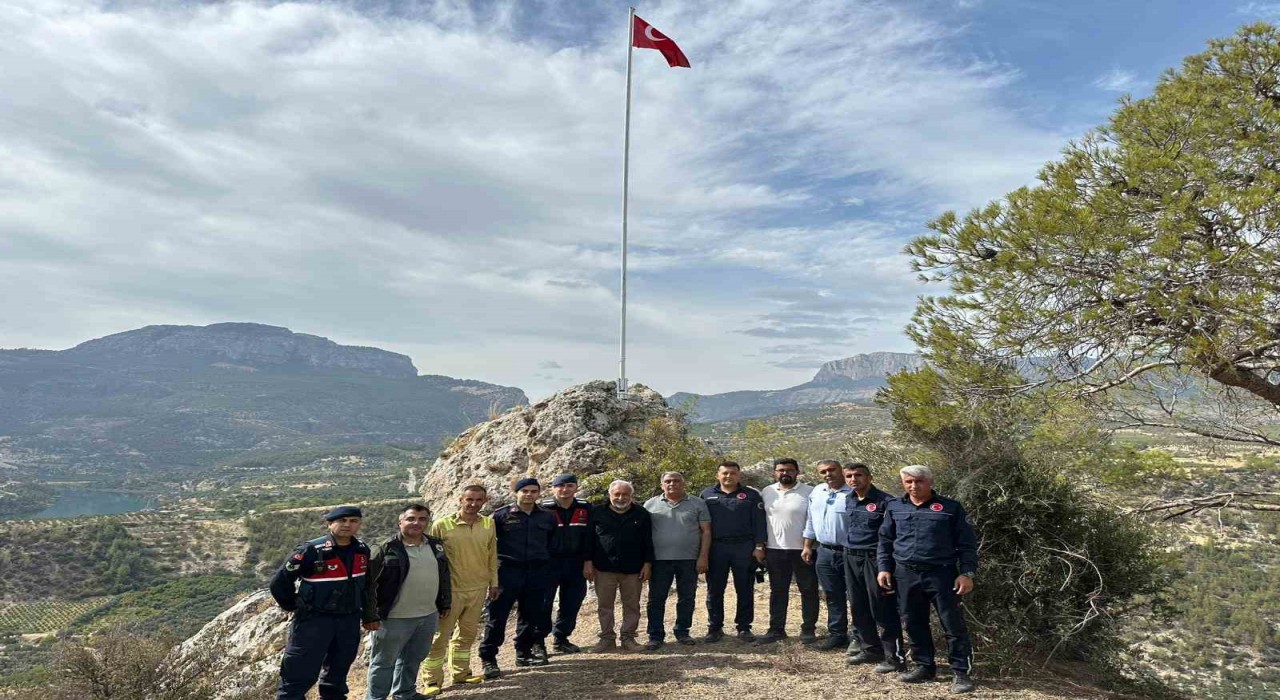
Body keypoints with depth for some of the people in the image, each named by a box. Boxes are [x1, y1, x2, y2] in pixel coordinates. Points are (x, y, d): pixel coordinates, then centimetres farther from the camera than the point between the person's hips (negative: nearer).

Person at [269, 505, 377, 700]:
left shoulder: (362, 550, 1)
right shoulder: (311, 551, -19)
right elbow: (279, 583, -13)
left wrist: (369, 615, 16)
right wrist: (294, 607, -1)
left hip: (349, 621, 6)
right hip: (314, 620, -5)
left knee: (338, 672, 21)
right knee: (299, 676, -2)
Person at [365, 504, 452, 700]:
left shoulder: (436, 545, 5)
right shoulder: (386, 549, -13)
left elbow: (444, 576, 15)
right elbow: (370, 582, -11)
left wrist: (445, 603, 16)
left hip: (429, 616, 6)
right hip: (394, 619, -6)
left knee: (413, 659, 20)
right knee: (384, 662, 8)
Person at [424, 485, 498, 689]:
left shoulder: (489, 524, -1)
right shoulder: (442, 525, -13)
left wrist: (493, 583, 11)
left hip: (478, 589, 4)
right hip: (450, 589, -4)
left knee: (467, 633, 16)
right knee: (440, 635, 5)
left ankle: (461, 673, 31)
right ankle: (433, 680, 18)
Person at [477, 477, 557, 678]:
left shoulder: (547, 517, 7)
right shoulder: (501, 515, -3)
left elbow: (552, 541, 20)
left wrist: (546, 559, 11)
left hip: (537, 573, 4)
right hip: (508, 571, -3)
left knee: (531, 615, 11)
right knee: (497, 615, -2)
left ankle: (524, 653, 26)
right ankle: (488, 658, 7)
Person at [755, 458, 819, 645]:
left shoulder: (809, 492, -7)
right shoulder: (767, 492, 6)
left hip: (803, 549, -3)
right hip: (775, 550, 4)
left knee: (808, 590, 7)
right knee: (777, 591, 12)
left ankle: (808, 629, 19)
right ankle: (776, 629, 21)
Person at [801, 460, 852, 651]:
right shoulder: (816, 493, 9)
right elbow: (811, 521, 17)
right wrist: (807, 546, 15)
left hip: (850, 553, -6)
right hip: (824, 552, 6)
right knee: (833, 596, 15)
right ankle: (837, 634, 26)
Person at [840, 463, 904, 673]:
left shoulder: (885, 501, -11)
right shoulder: (849, 501, 10)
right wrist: (847, 551, 15)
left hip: (874, 559, -7)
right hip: (851, 559, 7)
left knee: (883, 610, -2)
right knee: (858, 608, 14)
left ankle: (894, 657, 8)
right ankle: (871, 649, 29)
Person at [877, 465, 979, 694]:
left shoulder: (951, 508, -2)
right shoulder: (895, 508, 7)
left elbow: (967, 544, -1)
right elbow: (885, 541, 14)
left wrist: (967, 573, -9)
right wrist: (884, 568, 6)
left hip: (941, 574, -3)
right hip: (905, 575, 4)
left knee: (953, 624, -1)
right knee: (914, 624, 11)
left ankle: (961, 672, 10)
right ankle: (923, 666, 25)